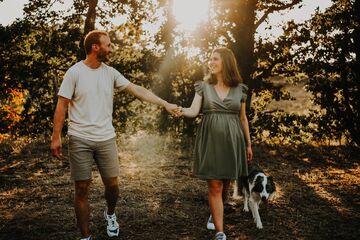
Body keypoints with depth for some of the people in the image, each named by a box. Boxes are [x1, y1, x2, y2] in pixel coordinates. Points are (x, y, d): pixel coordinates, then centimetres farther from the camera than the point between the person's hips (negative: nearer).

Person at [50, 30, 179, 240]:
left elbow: (137, 90, 3)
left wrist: (165, 104, -2)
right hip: (80, 140, -3)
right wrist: (56, 137, -10)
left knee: (112, 184, 9)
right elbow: (62, 106, -6)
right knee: (82, 189, 4)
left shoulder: (110, 72, 4)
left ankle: (110, 214, 40)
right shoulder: (75, 72, -7)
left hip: (106, 138, 3)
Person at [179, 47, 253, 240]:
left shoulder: (239, 88, 5)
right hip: (210, 141, -1)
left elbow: (242, 118, 11)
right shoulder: (204, 86, 3)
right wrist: (181, 110, -30)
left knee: (225, 184, 10)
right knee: (214, 186, -4)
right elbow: (194, 111, -8)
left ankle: (214, 215, 38)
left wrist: (248, 144, 13)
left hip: (232, 141, 2)